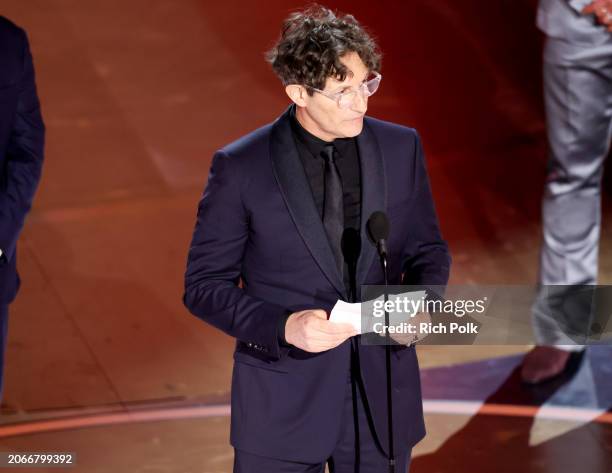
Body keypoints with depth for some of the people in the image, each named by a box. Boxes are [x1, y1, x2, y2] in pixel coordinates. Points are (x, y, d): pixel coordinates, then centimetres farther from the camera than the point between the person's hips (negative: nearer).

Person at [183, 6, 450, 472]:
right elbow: (205, 284, -5)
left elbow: (428, 249, 11)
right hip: (283, 405, -2)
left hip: (382, 400, 3)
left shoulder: (401, 147, 0)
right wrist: (283, 327, -20)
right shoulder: (241, 167, -9)